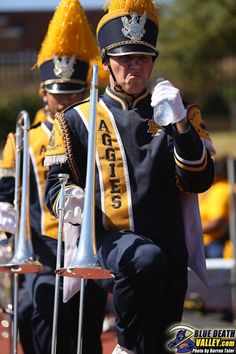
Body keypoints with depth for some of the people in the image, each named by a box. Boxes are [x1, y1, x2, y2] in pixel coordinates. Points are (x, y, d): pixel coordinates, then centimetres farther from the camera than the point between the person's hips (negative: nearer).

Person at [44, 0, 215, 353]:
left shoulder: (181, 116, 13)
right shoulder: (78, 121, 9)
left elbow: (200, 182, 0)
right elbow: (55, 187, 6)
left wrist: (180, 124, -14)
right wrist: (69, 199, -18)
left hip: (170, 255, 3)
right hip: (108, 242, -3)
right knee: (147, 260, -35)